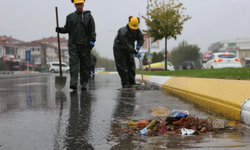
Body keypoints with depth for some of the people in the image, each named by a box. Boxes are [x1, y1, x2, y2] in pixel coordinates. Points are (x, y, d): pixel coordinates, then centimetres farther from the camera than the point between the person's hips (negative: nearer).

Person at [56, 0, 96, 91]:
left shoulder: (88, 16, 9)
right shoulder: (70, 16, 13)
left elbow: (92, 30, 4)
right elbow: (67, 29, 14)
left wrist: (92, 40, -9)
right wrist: (60, 30, -5)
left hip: (85, 45, 0)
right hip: (73, 44, 0)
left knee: (85, 65, 4)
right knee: (73, 63, -11)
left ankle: (84, 84, 14)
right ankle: (73, 83, -17)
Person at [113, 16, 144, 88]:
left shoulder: (137, 30, -11)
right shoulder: (123, 32, -32)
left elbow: (141, 38, 4)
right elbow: (126, 45, -34)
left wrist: (138, 45, -17)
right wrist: (135, 53, -37)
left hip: (129, 50, 6)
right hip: (119, 50, -6)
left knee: (131, 65, 5)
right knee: (122, 67, -9)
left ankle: (132, 82, 11)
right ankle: (125, 83, -6)